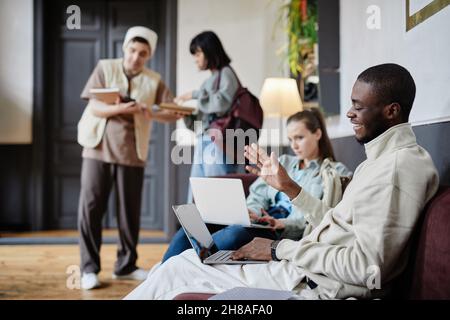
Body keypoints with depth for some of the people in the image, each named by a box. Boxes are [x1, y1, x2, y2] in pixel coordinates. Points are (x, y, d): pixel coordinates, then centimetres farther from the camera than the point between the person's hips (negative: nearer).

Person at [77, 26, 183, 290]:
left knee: (130, 210, 6)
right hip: (98, 149, -1)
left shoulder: (154, 80, 5)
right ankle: (89, 268, 5)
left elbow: (174, 113, -2)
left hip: (132, 153, 1)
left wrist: (151, 114, -21)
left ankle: (126, 265, 21)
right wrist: (121, 108, -24)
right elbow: (94, 107, -7)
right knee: (90, 207, -4)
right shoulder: (105, 68, 2)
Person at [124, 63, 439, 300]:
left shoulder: (402, 165, -18)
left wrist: (281, 249, -16)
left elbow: (368, 267, -24)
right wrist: (288, 186, 12)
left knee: (175, 272, -3)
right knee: (179, 264, 10)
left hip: (319, 286, -10)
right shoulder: (383, 157, 15)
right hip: (303, 266, 10)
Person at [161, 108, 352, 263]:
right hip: (261, 223, 6)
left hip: (288, 234, -5)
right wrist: (251, 214, -6)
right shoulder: (283, 162, 29)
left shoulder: (334, 172, 11)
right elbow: (258, 196, 18)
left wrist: (284, 224, -21)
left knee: (236, 234, -36)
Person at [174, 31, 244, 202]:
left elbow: (222, 102, -19)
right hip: (202, 145, 8)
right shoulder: (209, 80, 21)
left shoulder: (226, 73, 0)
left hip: (218, 145, -8)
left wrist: (195, 94, -11)